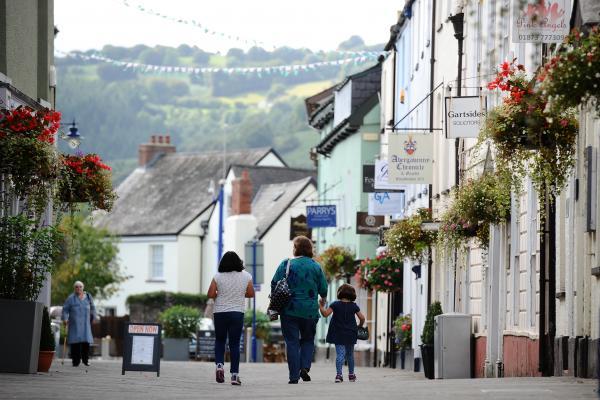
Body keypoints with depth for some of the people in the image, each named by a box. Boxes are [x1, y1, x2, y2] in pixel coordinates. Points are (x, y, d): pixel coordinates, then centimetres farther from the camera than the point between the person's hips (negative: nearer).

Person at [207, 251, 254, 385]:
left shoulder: (218, 277, -5)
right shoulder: (246, 276, -1)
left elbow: (210, 294, -8)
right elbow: (251, 294, 7)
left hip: (220, 312, 0)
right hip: (237, 313, 0)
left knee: (219, 340, 17)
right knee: (234, 344, 3)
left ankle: (219, 365, -4)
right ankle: (234, 375, -2)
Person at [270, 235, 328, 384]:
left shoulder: (286, 264, -5)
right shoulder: (316, 266, 0)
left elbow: (275, 284, -5)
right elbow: (323, 289, 4)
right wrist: (322, 301, 26)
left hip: (289, 310, -1)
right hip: (310, 311, 1)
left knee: (292, 342, 3)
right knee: (308, 340, 18)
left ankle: (294, 376, -2)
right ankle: (305, 367, -2)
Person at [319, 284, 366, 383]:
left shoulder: (335, 305, -6)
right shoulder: (354, 306, 1)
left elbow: (325, 314, -14)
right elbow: (362, 318, 0)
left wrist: (321, 306, 0)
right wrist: (360, 326, 19)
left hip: (338, 334, -2)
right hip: (350, 334, 2)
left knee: (340, 354, -7)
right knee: (350, 354, 19)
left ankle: (339, 374, -24)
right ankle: (351, 374, 29)